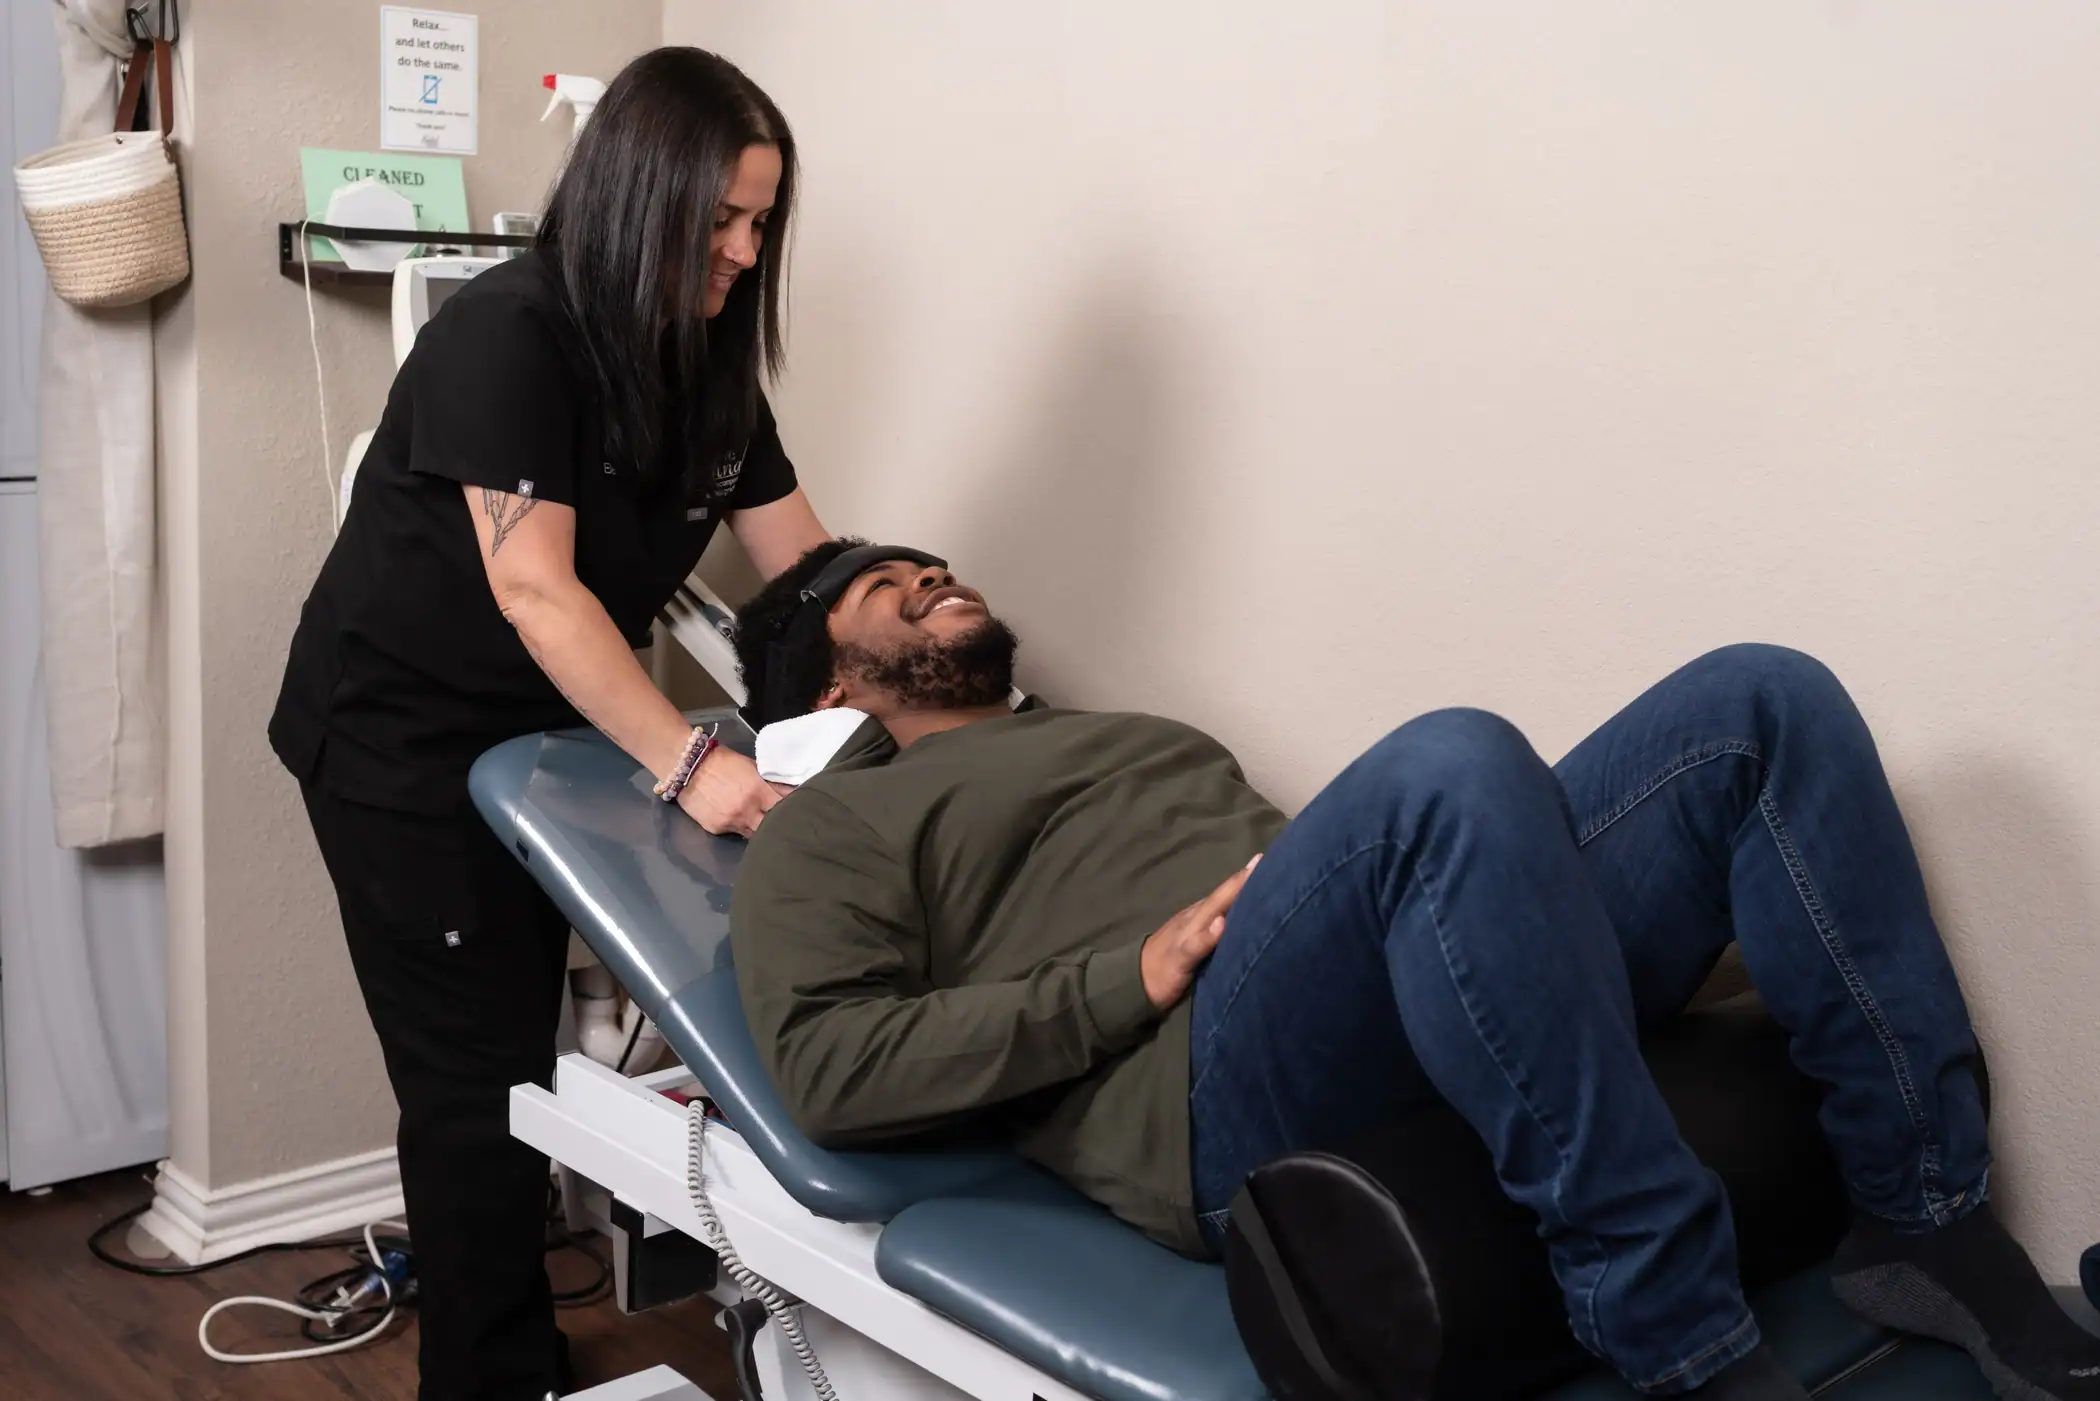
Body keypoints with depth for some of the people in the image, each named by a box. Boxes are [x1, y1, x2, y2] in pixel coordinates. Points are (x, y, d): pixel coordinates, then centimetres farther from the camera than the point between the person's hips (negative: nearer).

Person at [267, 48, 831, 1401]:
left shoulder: (709, 362, 1)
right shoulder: (506, 335, -21)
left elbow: (813, 572, 0)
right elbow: (533, 588, -28)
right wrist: (688, 762, -35)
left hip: (540, 732, 7)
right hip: (402, 740, -7)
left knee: (526, 1052, 12)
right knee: (479, 1073, -5)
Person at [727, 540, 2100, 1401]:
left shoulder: (1140, 734, 39)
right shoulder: (829, 832, 16)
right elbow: (831, 1067, -1)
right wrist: (1133, 977, -10)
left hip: (1438, 1048, 7)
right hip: (1215, 1104, -7)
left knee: (1763, 700, -8)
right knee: (1452, 763, -34)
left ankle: (1933, 1225, -9)